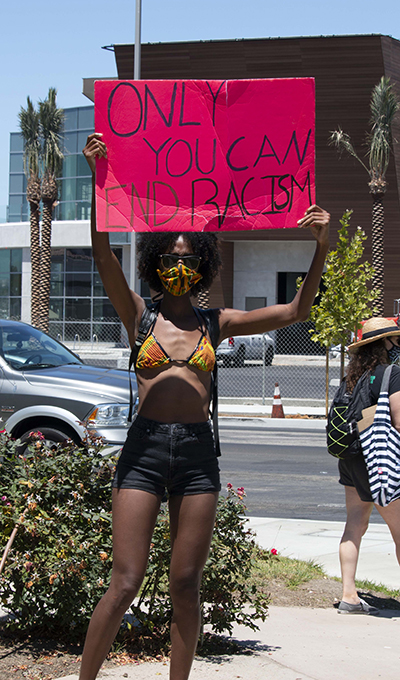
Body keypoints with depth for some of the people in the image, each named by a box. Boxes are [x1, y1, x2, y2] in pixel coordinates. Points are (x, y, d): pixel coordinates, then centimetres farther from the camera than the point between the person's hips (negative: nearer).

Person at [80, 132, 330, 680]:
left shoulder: (217, 323, 11)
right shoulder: (139, 316, 6)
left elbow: (296, 312, 8)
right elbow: (103, 251, -6)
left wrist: (320, 250, -3)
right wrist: (100, 175, -15)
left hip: (198, 454, 2)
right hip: (144, 448, -2)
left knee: (186, 584, 7)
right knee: (125, 583, -6)